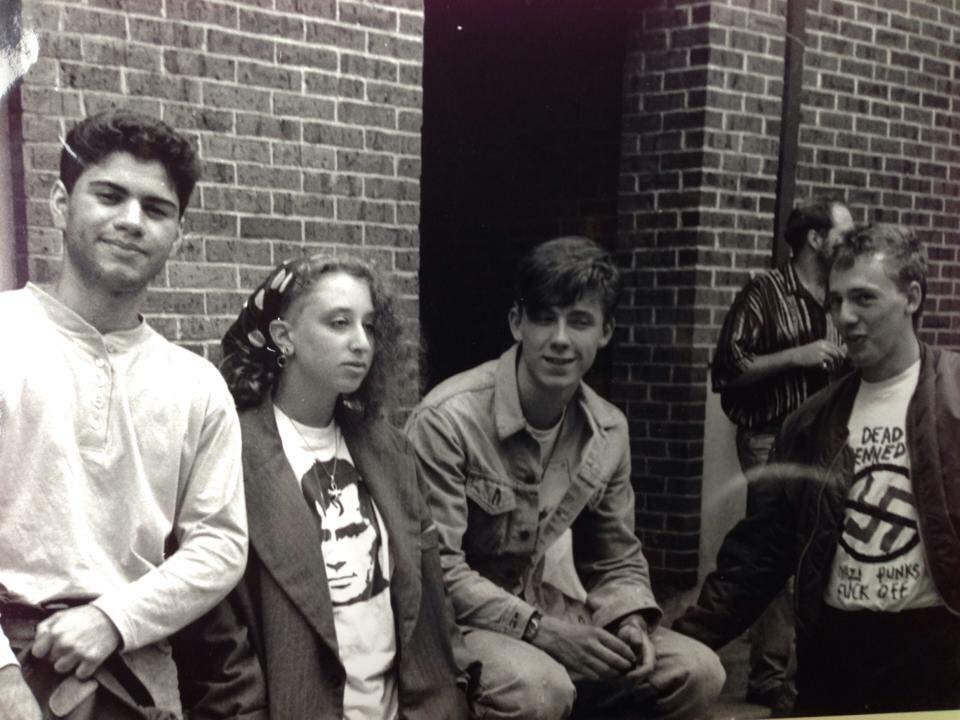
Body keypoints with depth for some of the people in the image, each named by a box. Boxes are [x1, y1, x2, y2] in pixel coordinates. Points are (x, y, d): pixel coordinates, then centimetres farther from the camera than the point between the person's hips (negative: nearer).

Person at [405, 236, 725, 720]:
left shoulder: (609, 431, 0)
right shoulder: (449, 419, -21)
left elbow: (616, 559, 9)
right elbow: (435, 568, -21)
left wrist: (630, 621, -13)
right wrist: (540, 631, -26)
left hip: (541, 605, 7)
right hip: (453, 619, -6)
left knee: (697, 673, -6)